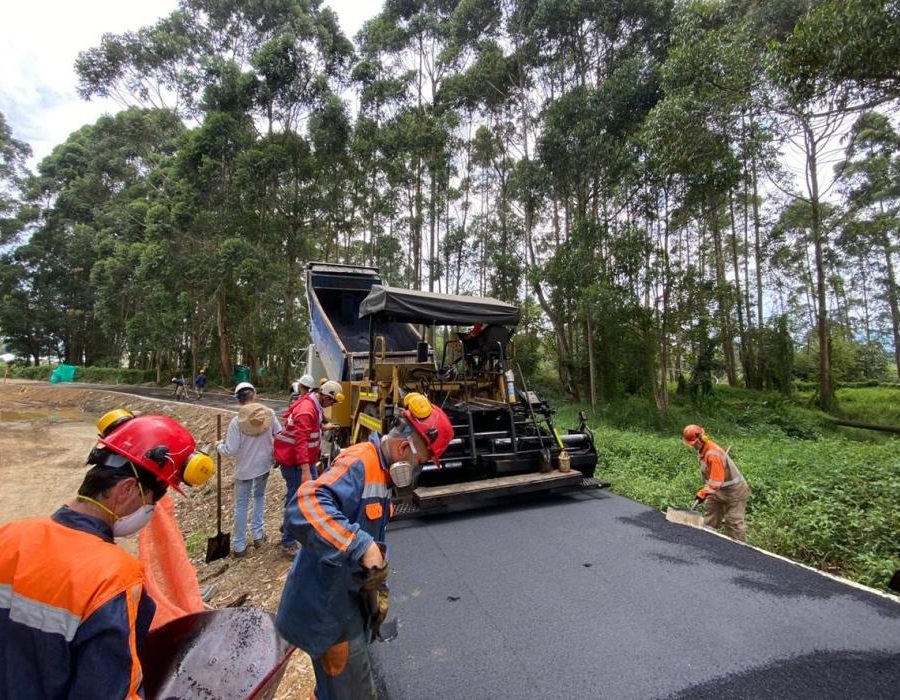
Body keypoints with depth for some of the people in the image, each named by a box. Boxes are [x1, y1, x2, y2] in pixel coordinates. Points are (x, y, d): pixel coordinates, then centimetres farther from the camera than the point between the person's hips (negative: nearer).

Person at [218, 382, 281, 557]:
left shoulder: (237, 421, -20)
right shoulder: (269, 414, -13)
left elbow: (231, 451, -17)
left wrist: (219, 446, 4)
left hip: (244, 469, -2)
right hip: (264, 465, 3)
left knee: (241, 505, 13)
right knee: (259, 496, 25)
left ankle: (239, 546, 23)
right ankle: (258, 534, 30)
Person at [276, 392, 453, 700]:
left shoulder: (377, 470, 5)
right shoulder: (359, 464, -27)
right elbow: (305, 507, -45)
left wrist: (378, 589, 16)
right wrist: (361, 546, -46)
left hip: (346, 601, 9)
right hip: (328, 609, -9)